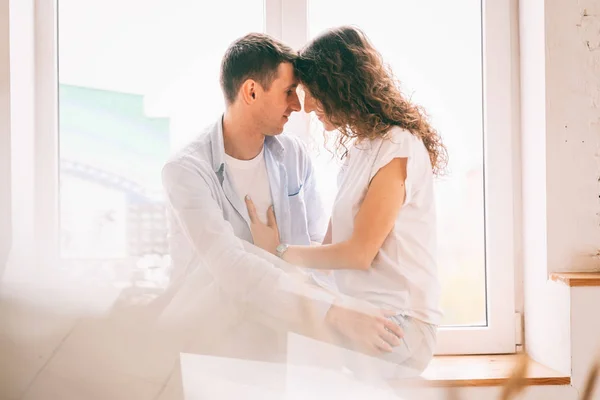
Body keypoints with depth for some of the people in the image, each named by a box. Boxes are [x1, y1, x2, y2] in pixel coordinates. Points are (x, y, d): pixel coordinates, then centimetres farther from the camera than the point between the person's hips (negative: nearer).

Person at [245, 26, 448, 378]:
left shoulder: (398, 147, -12)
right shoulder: (360, 146, 13)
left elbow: (360, 253, -14)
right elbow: (334, 240, 11)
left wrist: (280, 251, -3)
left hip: (398, 322, -7)